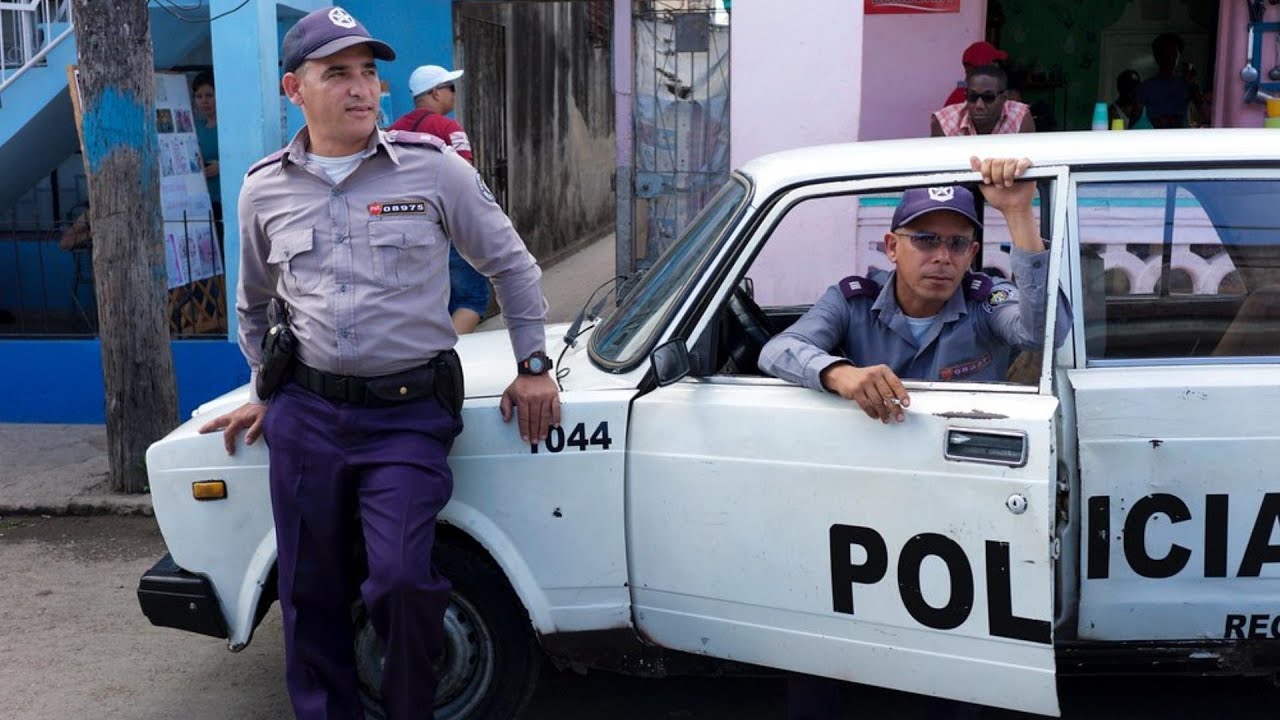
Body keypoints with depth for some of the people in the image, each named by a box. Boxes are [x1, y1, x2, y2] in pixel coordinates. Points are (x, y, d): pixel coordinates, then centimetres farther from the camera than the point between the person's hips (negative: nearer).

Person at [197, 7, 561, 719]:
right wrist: (264, 394, 24)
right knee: (311, 592, 10)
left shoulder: (434, 167, -3)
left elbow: (512, 265, 6)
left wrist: (533, 366, 5)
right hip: (305, 414, 3)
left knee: (402, 579, -15)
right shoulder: (264, 189, 7)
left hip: (409, 413, -3)